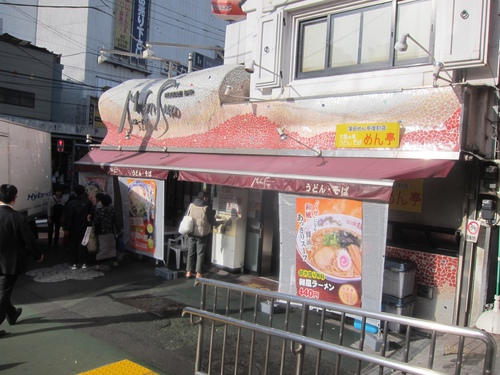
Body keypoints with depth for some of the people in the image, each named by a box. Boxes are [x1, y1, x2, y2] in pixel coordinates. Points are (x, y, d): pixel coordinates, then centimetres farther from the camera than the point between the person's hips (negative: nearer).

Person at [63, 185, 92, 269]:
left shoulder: (71, 203, -13)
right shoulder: (88, 202, -6)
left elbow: (68, 217, -11)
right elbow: (91, 213, -2)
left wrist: (66, 228, -6)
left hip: (73, 228, -2)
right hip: (84, 228, 2)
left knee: (73, 245, 8)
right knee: (83, 245, 10)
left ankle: (74, 263, 9)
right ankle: (84, 263, 11)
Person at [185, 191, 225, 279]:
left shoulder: (191, 206, -3)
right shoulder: (207, 209, -12)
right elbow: (213, 222, -7)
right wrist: (222, 222, 13)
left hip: (191, 234, 3)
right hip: (202, 235, -3)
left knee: (190, 253, 13)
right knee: (200, 254, 8)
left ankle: (188, 272, 17)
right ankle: (198, 273, 11)